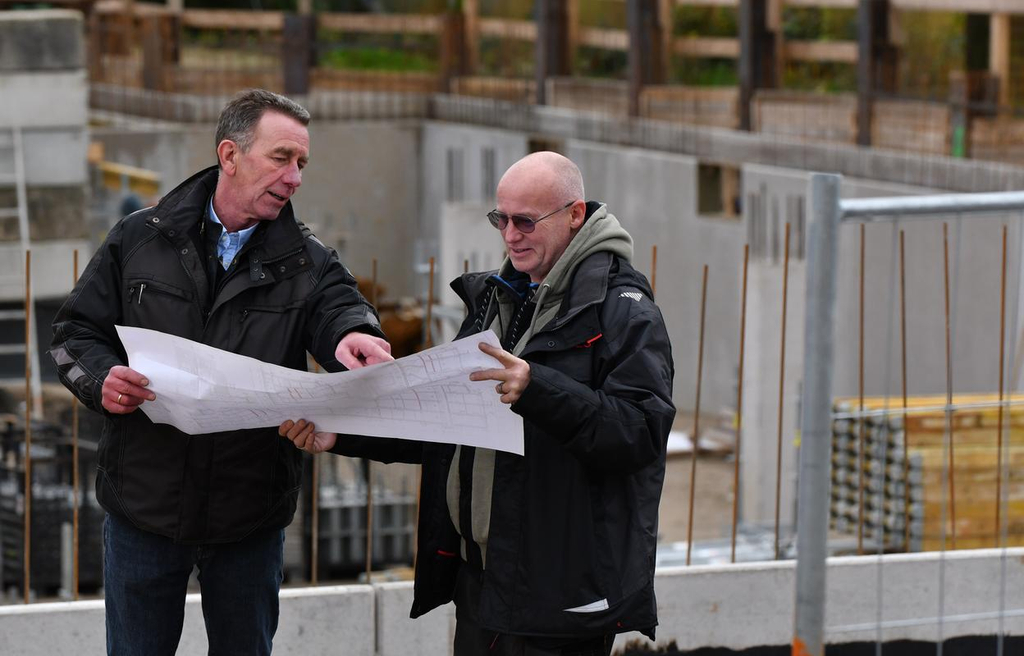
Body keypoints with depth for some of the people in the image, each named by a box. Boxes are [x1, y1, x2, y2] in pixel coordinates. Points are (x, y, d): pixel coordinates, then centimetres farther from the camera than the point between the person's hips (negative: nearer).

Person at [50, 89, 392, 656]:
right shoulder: (139, 240, 1)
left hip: (251, 517, 1)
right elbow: (75, 331, 4)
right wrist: (99, 378, -19)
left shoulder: (307, 261, 3)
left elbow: (340, 308, -17)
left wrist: (353, 336, -42)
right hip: (144, 501, -1)